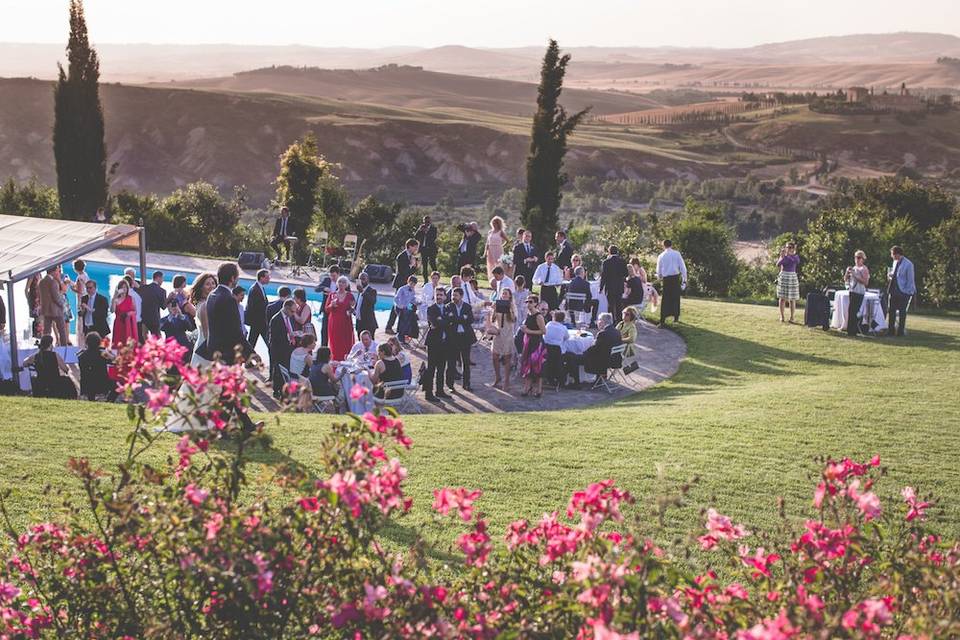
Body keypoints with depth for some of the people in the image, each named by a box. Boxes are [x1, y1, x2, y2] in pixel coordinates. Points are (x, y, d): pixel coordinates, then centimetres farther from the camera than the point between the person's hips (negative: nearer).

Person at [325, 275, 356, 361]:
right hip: (334, 323, 0)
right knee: (335, 344, -2)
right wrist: (331, 305, -16)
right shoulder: (332, 295, 5)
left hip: (346, 323, 0)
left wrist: (352, 307, -14)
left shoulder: (350, 296, 4)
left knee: (346, 344, -4)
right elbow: (327, 309, 4)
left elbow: (353, 310, 8)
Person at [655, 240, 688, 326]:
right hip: (676, 277, 0)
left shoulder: (661, 256, 2)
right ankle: (676, 317, 24)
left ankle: (662, 320, -6)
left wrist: (660, 278, 31)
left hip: (666, 279, 0)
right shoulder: (677, 254, -1)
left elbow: (659, 270, 11)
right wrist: (684, 279, 2)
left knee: (665, 300, 1)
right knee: (676, 297, 15)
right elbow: (682, 267, -3)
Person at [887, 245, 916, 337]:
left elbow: (910, 280, -11)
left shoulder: (908, 264, -13)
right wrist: (891, 275, -1)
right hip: (893, 290, 7)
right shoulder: (895, 262, 9)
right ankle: (890, 331, 14)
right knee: (891, 311, 7)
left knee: (902, 312, 3)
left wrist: (908, 292, -12)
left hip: (903, 292, -7)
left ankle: (900, 332, 10)